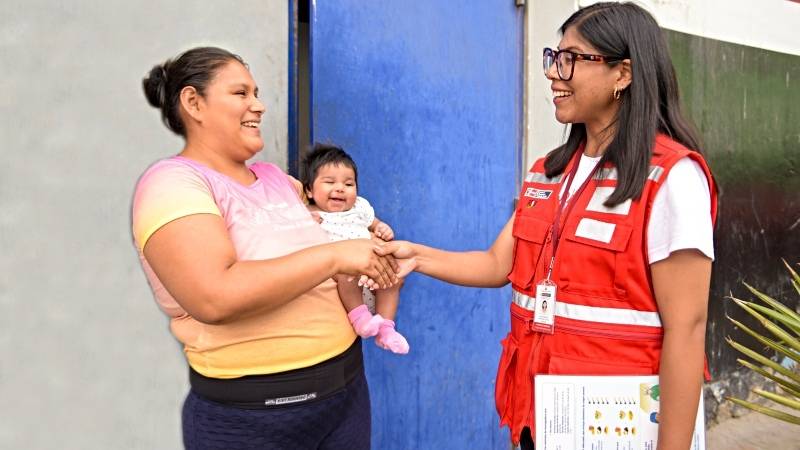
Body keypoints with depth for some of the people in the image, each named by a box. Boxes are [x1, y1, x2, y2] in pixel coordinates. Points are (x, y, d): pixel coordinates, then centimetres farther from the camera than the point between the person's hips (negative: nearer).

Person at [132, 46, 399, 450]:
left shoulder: (274, 178, 9)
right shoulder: (173, 183, -13)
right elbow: (214, 297, -27)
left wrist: (369, 237, 8)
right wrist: (333, 256, -23)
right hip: (250, 416, -7)